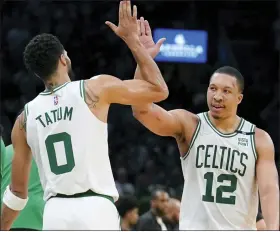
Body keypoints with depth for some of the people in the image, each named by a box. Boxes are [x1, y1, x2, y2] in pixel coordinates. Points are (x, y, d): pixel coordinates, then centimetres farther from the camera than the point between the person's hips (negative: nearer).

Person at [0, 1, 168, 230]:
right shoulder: (96, 89, -1)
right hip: (95, 210, -4)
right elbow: (159, 90, 7)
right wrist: (132, 39, 14)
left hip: (55, 213, 4)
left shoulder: (25, 118, 11)